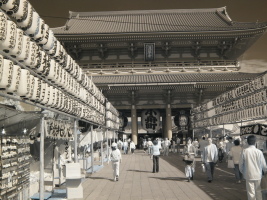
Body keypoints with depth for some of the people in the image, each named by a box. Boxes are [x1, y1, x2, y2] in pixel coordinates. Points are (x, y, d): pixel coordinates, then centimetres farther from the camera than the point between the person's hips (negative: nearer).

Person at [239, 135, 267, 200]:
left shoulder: (244, 151, -10)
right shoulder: (259, 152, -10)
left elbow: (241, 163, -2)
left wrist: (242, 171, 17)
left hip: (248, 175, -1)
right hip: (258, 175, 1)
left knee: (251, 192, 7)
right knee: (258, 191, 18)